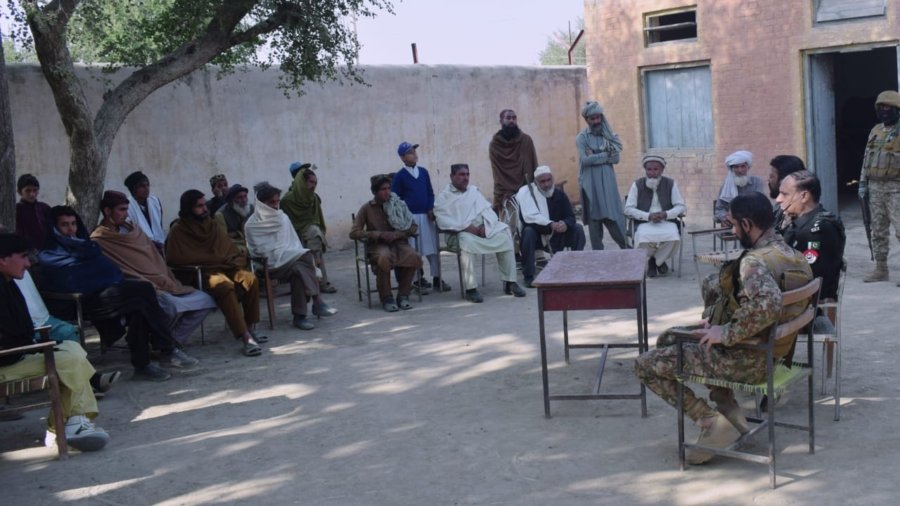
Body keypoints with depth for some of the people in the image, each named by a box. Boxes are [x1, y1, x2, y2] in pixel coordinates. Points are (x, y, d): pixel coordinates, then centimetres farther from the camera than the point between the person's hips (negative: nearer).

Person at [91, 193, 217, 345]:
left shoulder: (134, 231, 21)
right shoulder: (99, 240, -3)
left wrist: (171, 283, 9)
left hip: (163, 285, 8)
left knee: (205, 300, -4)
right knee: (171, 305, -36)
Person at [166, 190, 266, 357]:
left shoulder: (215, 226, 19)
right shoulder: (178, 230, 2)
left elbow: (233, 252, 21)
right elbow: (174, 259, -10)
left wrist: (235, 264, -4)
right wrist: (215, 260, -8)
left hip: (226, 268, 6)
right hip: (200, 274, -5)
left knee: (250, 278, -25)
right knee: (225, 286, -37)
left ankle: (249, 327, -15)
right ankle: (245, 337, -44)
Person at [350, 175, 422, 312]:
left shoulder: (398, 204, 7)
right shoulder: (367, 208, 2)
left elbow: (414, 227, 8)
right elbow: (354, 233, -3)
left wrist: (397, 234, -12)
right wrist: (379, 234, -13)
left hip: (398, 242, 2)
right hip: (377, 245, -2)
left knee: (413, 257, -30)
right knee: (384, 258, -38)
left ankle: (403, 295, -13)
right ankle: (386, 298, -21)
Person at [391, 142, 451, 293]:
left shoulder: (423, 172, 9)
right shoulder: (399, 176, -4)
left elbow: (430, 192, 13)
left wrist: (431, 209, 0)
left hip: (426, 215, 4)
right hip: (410, 217, -4)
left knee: (433, 247, 2)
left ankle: (437, 279, 7)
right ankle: (418, 280, 10)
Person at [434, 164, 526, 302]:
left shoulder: (474, 190, 20)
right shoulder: (443, 197, 3)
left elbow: (487, 210, 11)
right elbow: (442, 220, -12)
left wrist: (485, 226, -11)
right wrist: (467, 227, -20)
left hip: (484, 228, 5)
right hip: (462, 232, -5)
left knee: (505, 236, -17)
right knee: (467, 242, -37)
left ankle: (509, 282, -11)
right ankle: (471, 289, -32)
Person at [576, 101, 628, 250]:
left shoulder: (609, 135, 10)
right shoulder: (582, 138, 1)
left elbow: (616, 158, -3)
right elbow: (585, 159, -13)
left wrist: (595, 156, -11)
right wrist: (605, 155, -7)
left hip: (608, 183, 2)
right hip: (591, 185, -2)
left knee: (614, 217, -5)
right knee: (594, 220, 0)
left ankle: (627, 249, 4)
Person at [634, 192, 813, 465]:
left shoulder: (755, 261, -25)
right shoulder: (792, 255, 4)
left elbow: (766, 305, -43)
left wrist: (726, 333, -29)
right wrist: (718, 318, 8)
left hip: (746, 360, -9)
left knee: (645, 365, -2)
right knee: (668, 339, 23)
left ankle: (712, 422, -6)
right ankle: (727, 406, 14)